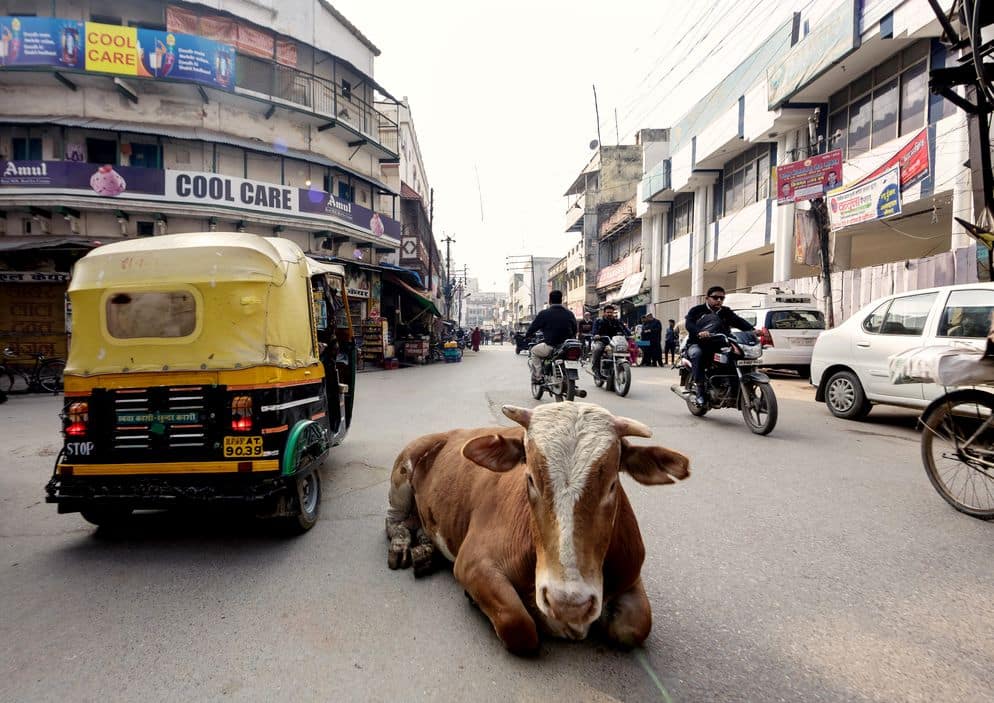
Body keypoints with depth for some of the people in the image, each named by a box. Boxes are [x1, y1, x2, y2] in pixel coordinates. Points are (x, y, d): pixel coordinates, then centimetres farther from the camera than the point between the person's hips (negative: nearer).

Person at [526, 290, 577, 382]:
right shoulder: (570, 314, 7)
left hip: (550, 348, -4)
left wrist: (526, 335, 21)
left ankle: (537, 377, 13)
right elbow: (574, 331, 16)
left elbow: (533, 326, 2)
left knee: (534, 351, 23)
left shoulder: (544, 314, -6)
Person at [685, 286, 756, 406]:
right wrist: (699, 332, -35)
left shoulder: (726, 312, 17)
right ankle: (698, 388, -32)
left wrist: (752, 329, -21)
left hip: (719, 345, 4)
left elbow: (739, 321, -1)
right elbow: (689, 324, -13)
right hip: (697, 344, -4)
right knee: (697, 354, -36)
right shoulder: (697, 310, 6)